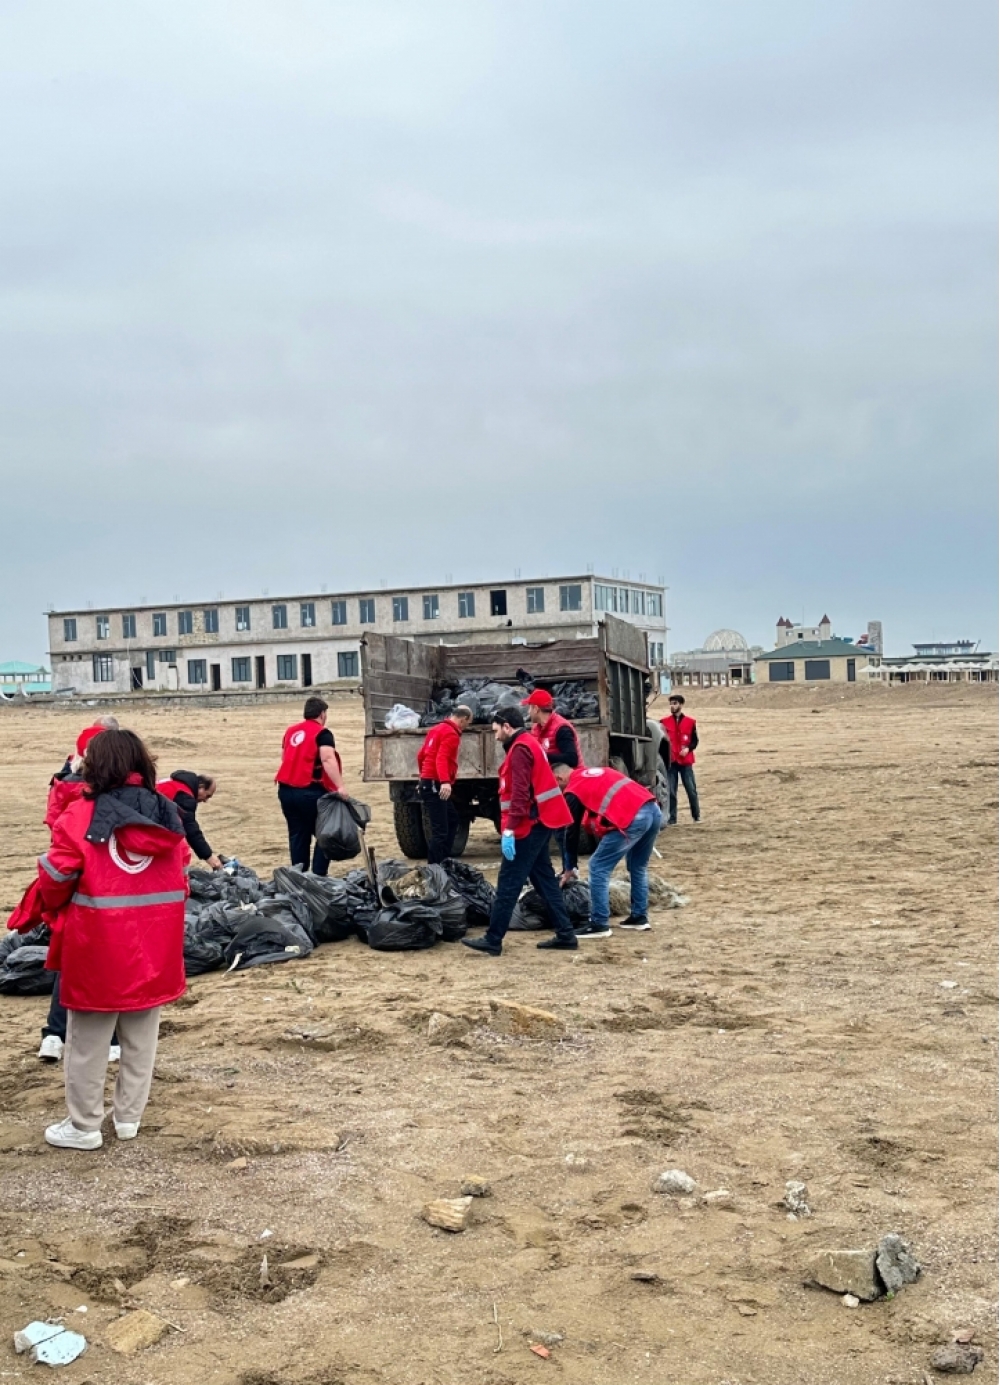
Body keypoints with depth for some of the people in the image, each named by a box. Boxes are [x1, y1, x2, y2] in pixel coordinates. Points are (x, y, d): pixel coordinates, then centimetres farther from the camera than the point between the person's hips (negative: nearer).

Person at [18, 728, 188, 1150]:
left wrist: (53, 911, 17)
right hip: (154, 947, 4)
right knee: (141, 1038, 17)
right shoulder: (167, 815, 0)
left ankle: (83, 1126, 21)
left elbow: (55, 881, -5)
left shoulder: (80, 817, -13)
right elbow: (180, 878, 7)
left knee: (88, 1042, 11)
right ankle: (129, 1116, 27)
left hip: (98, 948, -4)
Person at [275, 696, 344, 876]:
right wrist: (340, 787, -28)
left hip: (286, 790, 7)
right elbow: (328, 760, -21)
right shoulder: (322, 733, -7)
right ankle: (318, 876, -3)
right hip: (310, 792, -7)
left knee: (298, 835, 13)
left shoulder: (291, 731, 15)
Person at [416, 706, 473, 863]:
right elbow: (441, 759, -27)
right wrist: (445, 782, -40)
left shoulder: (437, 729, 17)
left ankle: (443, 862, 20)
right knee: (440, 831, -11)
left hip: (429, 782, 10)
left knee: (452, 819, 19)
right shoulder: (451, 734, -12)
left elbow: (421, 755, 25)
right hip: (436, 785, -10)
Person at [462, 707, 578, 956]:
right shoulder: (528, 744, 18)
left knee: (508, 882, -6)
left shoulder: (519, 749, -13)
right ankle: (565, 934, 14)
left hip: (530, 824, -10)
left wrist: (509, 829, -25)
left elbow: (519, 794, -22)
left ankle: (493, 940, -4)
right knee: (544, 877, 13)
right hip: (540, 821, 10)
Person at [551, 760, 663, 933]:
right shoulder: (597, 772, 29)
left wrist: (570, 867, 23)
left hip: (632, 819, -8)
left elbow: (572, 831, 13)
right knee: (638, 867, 26)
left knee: (598, 868, 5)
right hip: (654, 810, 8)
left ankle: (599, 924, 5)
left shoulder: (572, 790, 8)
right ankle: (639, 917, 30)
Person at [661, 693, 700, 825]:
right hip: (670, 761, 0)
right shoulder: (664, 722, 5)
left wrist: (688, 748, -12)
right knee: (670, 791, -1)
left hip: (686, 761, 0)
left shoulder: (690, 722, 5)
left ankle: (696, 815, 17)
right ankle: (672, 818, 4)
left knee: (691, 789, 3)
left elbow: (695, 741, 6)